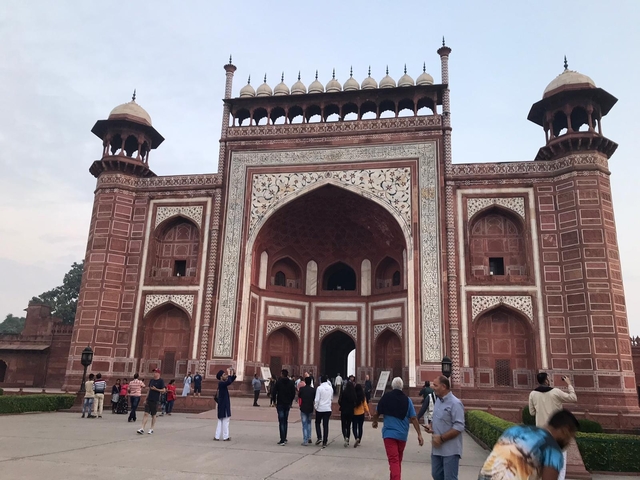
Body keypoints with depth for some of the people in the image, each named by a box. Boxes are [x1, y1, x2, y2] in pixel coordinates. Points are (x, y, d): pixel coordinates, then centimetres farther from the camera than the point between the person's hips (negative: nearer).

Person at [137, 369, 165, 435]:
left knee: (153, 415, 4)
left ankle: (151, 429, 14)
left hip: (155, 400, -5)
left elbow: (163, 390, -9)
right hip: (149, 400, 5)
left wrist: (155, 389, -17)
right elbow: (149, 390, 17)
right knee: (146, 414, -4)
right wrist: (146, 399, 13)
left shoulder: (161, 381, -5)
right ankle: (142, 429, -5)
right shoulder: (151, 380, 12)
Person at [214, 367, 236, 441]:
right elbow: (229, 382, -36)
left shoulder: (223, 383, 10)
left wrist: (233, 374, 1)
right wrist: (229, 374, -26)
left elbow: (231, 380, 17)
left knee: (221, 420, 13)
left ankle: (217, 436, 17)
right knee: (225, 420, -2)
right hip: (223, 404, -10)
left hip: (224, 404, 10)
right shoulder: (221, 383, -17)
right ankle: (225, 437, 5)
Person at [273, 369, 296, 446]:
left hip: (280, 404, -3)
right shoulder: (291, 383, 1)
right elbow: (293, 393, 2)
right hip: (287, 404, 3)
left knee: (281, 422, -4)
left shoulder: (278, 382, -7)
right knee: (285, 421, 16)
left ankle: (282, 440, -10)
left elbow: (274, 392, -8)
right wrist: (290, 402, 12)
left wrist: (274, 401, 4)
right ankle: (284, 438, 20)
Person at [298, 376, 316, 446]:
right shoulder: (313, 390, -6)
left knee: (304, 424, 3)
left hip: (303, 408, -2)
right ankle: (309, 437, 17)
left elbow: (299, 396, 7)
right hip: (310, 409, 2)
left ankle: (305, 441, 1)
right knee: (309, 423, 22)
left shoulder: (302, 389, -9)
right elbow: (315, 399, 1)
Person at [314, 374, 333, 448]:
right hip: (328, 409, 3)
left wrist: (315, 406, 0)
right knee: (326, 425, 6)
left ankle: (319, 437, 1)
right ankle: (324, 442, 5)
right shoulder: (330, 388, 0)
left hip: (320, 409, -3)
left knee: (317, 423, 17)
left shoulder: (319, 388, -13)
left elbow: (317, 399, -13)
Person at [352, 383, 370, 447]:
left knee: (355, 427, 6)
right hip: (361, 414, 1)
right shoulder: (363, 397, -7)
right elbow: (365, 405, -5)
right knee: (360, 427, 13)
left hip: (354, 414, -1)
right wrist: (368, 413, 4)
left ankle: (356, 438, -18)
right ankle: (359, 441, 16)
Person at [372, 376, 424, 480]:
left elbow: (376, 413, 4)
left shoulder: (386, 397, -4)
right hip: (402, 434, 2)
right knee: (398, 459, 22)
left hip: (389, 433, -2)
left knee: (393, 460, -5)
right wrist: (419, 434, 1)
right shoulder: (407, 400, -3)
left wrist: (375, 422, 25)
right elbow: (413, 418, -5)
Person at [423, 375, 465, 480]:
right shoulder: (438, 400, 9)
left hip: (450, 450, -8)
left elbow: (459, 427, -22)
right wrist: (431, 426, 0)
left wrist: (441, 438, -21)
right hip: (437, 448, 8)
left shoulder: (455, 403, -17)